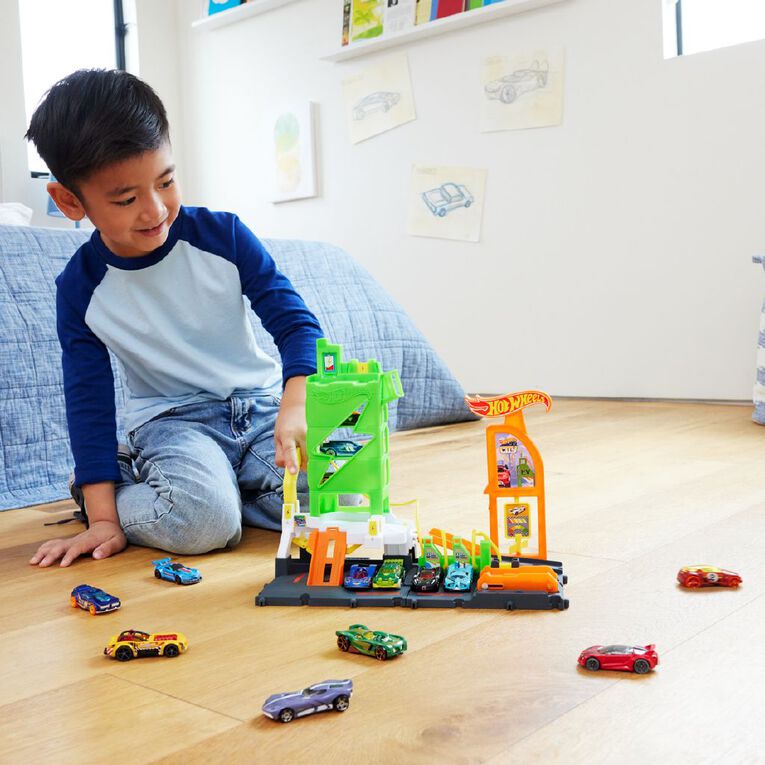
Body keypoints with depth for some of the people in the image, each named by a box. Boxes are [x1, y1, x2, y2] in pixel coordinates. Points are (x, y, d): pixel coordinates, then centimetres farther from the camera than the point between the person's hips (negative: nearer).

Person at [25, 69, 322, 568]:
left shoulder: (223, 235, -9)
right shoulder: (82, 287, -6)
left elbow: (296, 321, -10)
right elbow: (89, 401, -3)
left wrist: (296, 407, -31)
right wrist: (102, 517, -10)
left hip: (260, 403, 2)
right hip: (171, 418, -2)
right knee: (200, 519, -33)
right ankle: (119, 487, 1)